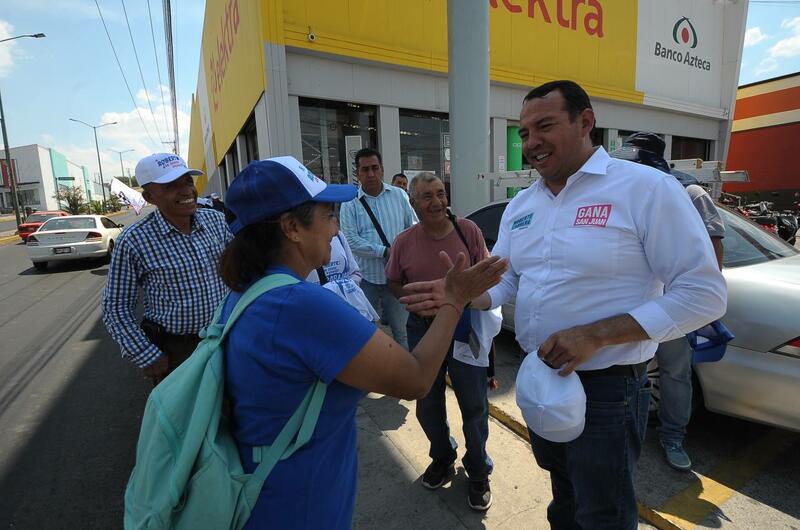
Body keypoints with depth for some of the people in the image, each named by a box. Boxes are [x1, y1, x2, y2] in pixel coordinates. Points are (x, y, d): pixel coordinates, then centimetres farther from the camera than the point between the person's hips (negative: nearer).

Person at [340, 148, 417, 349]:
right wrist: (385, 252, -17)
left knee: (402, 328, 13)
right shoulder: (350, 204, -2)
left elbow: (414, 226, 8)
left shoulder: (399, 195, 5)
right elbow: (351, 240, -10)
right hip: (366, 277, -1)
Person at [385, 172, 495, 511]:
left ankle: (478, 473, 33)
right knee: (428, 404, 17)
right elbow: (393, 282, 6)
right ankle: (442, 460, 44)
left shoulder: (468, 230, -7)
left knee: (474, 404, 8)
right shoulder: (404, 242, -5)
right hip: (423, 328, 2)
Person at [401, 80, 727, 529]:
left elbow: (704, 293, -17)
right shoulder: (520, 205, 5)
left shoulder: (647, 188, -15)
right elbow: (503, 280, 4)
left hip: (608, 390, -6)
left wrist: (594, 335, -26)